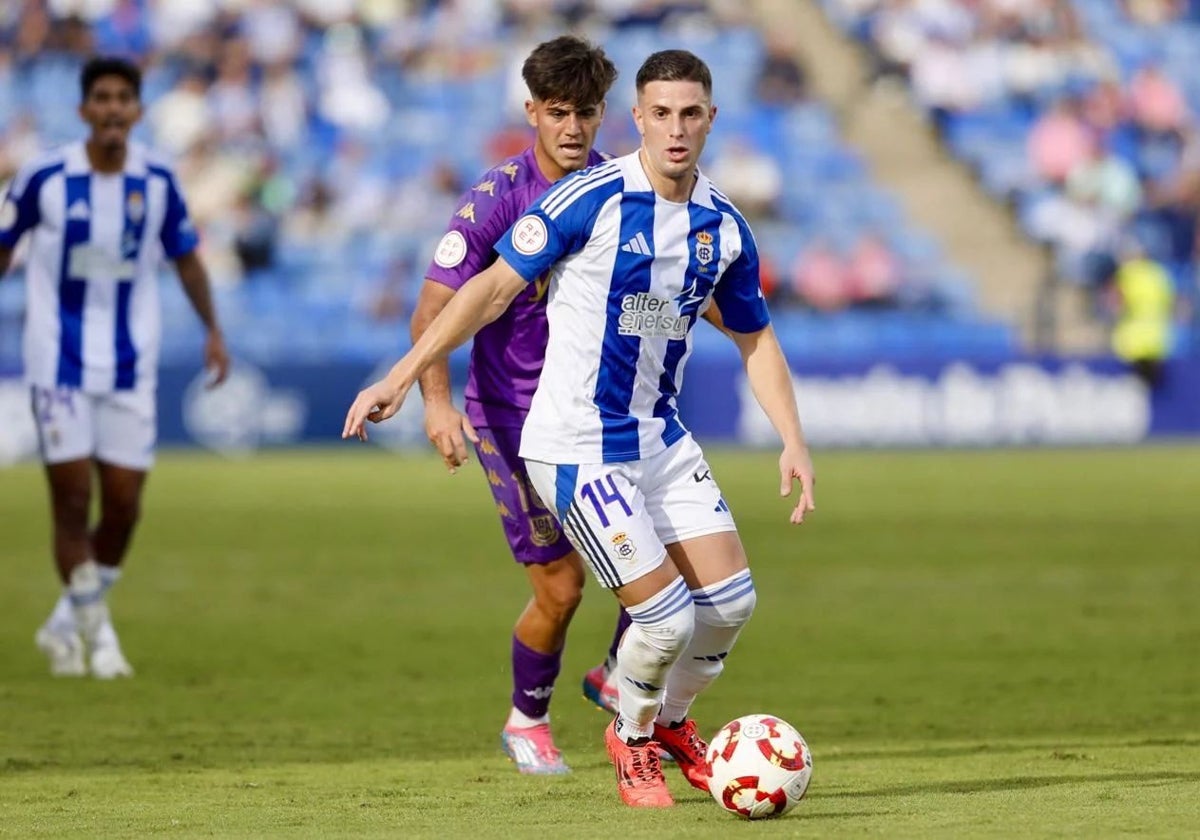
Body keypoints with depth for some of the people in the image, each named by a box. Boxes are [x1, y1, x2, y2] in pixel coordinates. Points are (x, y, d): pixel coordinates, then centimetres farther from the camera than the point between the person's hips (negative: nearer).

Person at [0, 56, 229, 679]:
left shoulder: (157, 182, -3)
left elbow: (185, 256, 12)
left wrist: (213, 331, 8)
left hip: (130, 365, 3)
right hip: (60, 363, -3)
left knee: (123, 506, 2)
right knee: (72, 496, -8)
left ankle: (67, 623, 23)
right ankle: (94, 633, 7)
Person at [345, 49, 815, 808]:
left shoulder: (724, 226, 2)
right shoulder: (591, 200, -16)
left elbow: (755, 338, 16)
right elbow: (495, 287, -12)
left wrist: (794, 440, 8)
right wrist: (404, 376, -15)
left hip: (662, 438, 6)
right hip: (578, 448, -6)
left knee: (732, 599, 3)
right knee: (667, 617, -11)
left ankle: (670, 722, 32)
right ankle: (633, 741, 19)